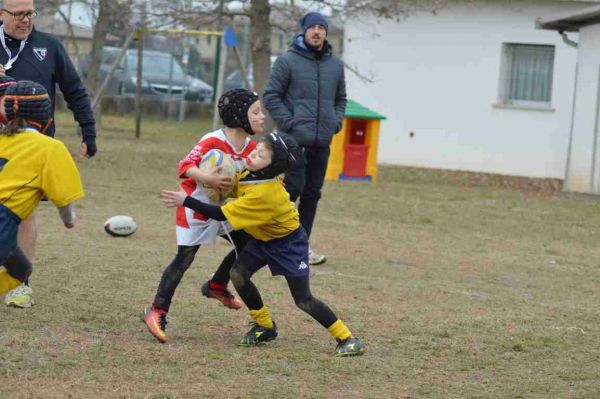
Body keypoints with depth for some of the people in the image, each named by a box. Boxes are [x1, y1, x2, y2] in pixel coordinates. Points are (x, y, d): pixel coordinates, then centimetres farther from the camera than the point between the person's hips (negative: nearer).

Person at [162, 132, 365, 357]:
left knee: (303, 300, -8)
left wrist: (186, 201, -33)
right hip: (263, 238, 8)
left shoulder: (264, 194, -37)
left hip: (289, 243, -8)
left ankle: (345, 338, 7)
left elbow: (221, 215, -34)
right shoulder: (251, 172, -14)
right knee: (238, 274, -9)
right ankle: (265, 326, 8)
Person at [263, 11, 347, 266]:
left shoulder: (336, 65, 11)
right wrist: (289, 122, -11)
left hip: (323, 142, 5)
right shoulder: (287, 61, -4)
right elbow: (271, 96, -4)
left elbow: (340, 99, 22)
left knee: (312, 195, 8)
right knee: (293, 188, -11)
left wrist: (336, 122, 7)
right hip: (295, 139, -5)